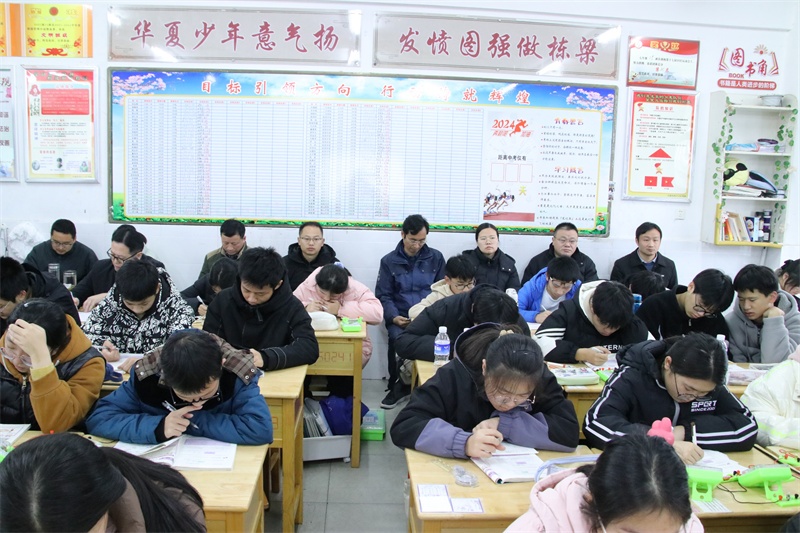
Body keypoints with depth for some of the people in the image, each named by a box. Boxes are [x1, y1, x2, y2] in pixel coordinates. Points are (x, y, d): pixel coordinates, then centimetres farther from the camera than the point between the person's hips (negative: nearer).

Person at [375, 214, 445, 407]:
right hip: (400, 317, 0)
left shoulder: (436, 258, 10)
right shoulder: (389, 261, 9)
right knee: (397, 338, -33)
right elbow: (383, 295, 5)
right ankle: (396, 386, -9)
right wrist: (394, 317, -13)